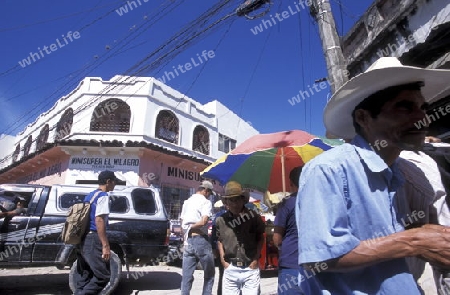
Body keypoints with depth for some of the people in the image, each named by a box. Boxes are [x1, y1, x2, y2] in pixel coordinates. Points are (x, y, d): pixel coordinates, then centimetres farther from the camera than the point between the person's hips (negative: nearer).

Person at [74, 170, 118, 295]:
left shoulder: (89, 196, 17)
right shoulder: (103, 196, -11)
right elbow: (99, 220, -21)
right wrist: (105, 245, -22)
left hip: (83, 239, 10)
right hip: (93, 240, -10)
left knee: (83, 276, 14)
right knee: (103, 275, -3)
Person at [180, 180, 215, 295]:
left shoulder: (187, 202, 14)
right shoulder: (205, 202, -9)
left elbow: (182, 224, 16)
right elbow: (204, 221, -23)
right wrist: (192, 227, -8)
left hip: (188, 241, 6)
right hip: (201, 240, -6)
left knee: (186, 276, 9)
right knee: (209, 274, 12)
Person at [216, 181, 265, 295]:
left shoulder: (253, 216, -7)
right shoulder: (221, 220, -2)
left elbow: (260, 238, 5)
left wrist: (256, 259, -2)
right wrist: (223, 260, 4)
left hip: (250, 269, -1)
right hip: (230, 269, 2)